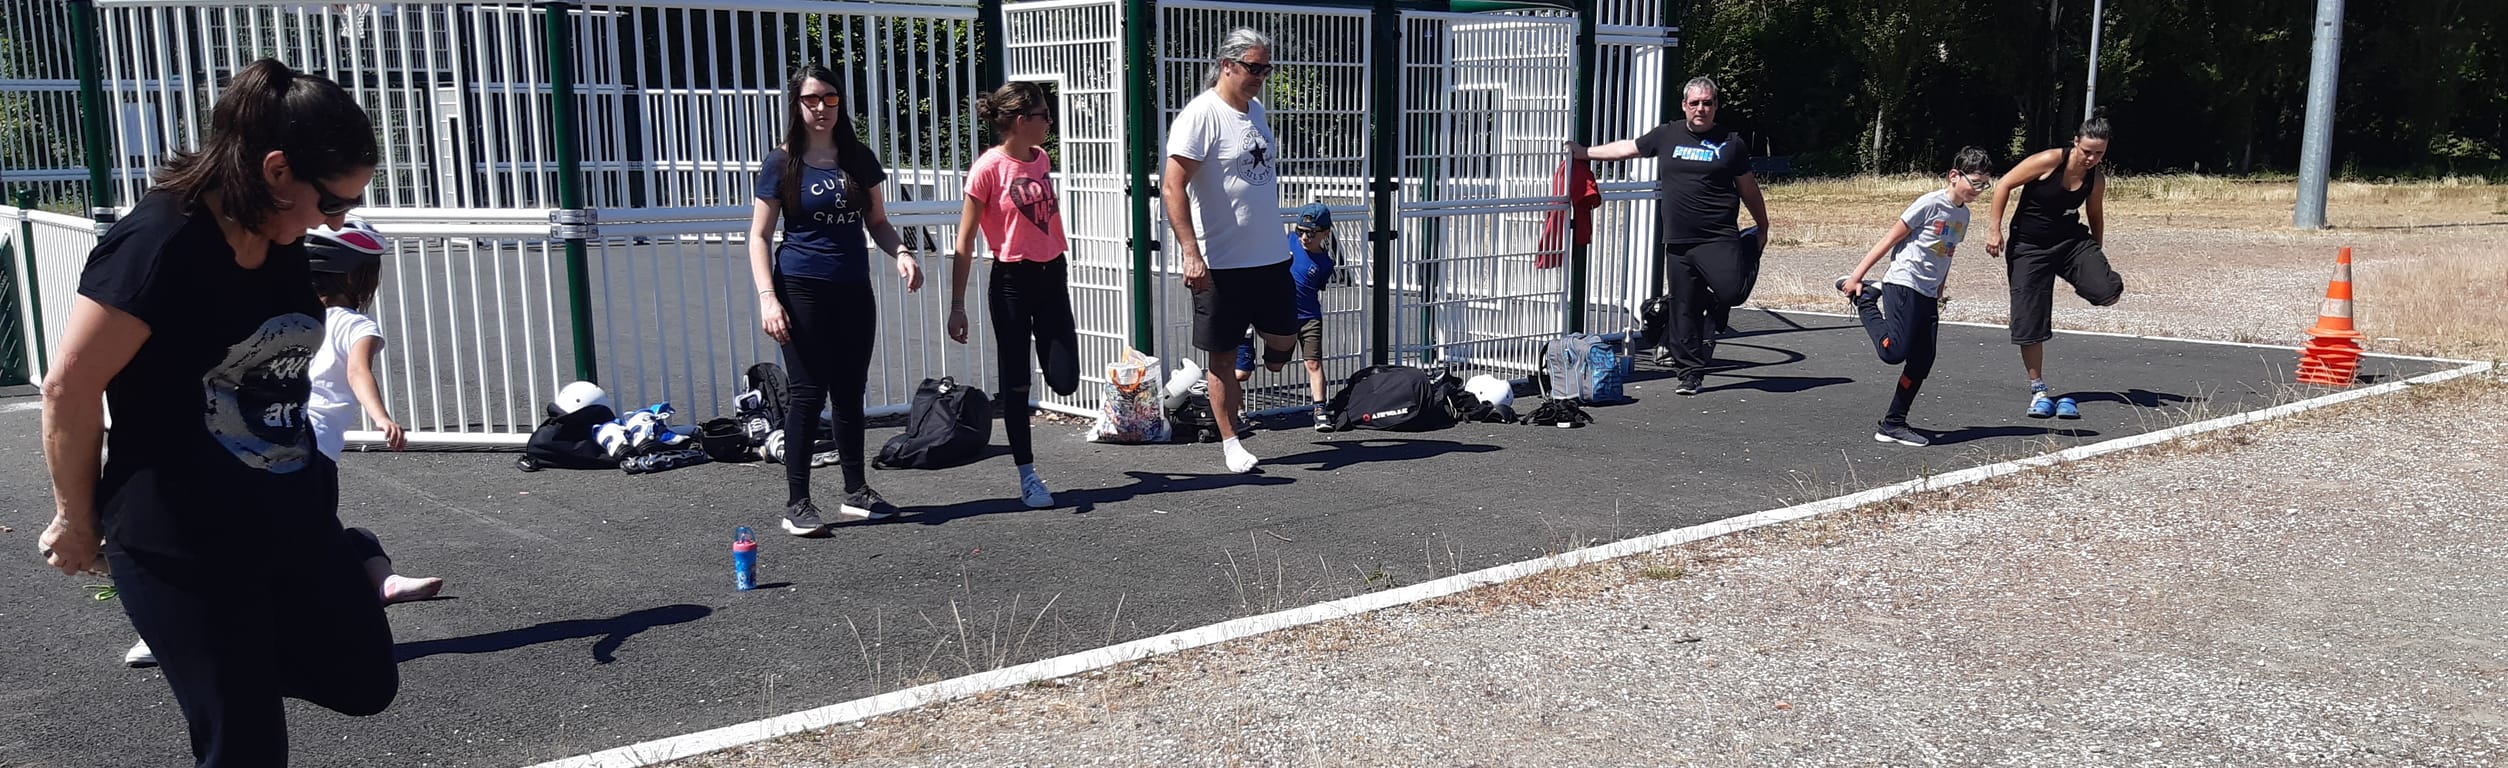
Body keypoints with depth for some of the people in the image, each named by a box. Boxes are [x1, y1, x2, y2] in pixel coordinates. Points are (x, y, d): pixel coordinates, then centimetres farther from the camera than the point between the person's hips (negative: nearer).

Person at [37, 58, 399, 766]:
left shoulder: (282, 245, 2)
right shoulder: (159, 245, -21)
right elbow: (69, 390, -16)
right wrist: (77, 521, -5)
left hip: (297, 519, 7)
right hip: (183, 545, -7)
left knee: (364, 684, 14)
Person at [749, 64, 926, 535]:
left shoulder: (859, 159, 9)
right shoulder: (782, 164, -2)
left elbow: (877, 222, 16)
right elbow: (759, 236, -2)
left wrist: (901, 253, -5)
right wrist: (767, 297, -13)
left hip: (854, 290, 4)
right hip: (802, 290, -4)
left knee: (850, 392, 11)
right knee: (807, 393, -4)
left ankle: (856, 492, 21)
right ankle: (796, 503, 3)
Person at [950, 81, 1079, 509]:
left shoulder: (1041, 159, 7)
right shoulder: (988, 168, -12)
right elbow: (965, 242, -10)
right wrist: (957, 306, -13)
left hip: (1052, 276, 5)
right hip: (1012, 281, -5)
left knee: (1064, 381, -1)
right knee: (1016, 384, 3)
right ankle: (1028, 476, 14)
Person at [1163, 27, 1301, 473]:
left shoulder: (1255, 109, 11)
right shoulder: (1201, 116, -14)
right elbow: (1172, 187, -19)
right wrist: (1191, 254, -26)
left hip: (1271, 257, 7)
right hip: (1221, 264, -7)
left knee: (1284, 341, 11)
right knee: (1222, 355, 5)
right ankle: (1229, 442, 16)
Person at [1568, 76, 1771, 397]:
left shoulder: (1730, 142, 6)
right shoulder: (1667, 136, 10)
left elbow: (1749, 189, 12)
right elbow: (1627, 148, 19)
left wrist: (1762, 228, 16)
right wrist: (1584, 153, 19)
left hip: (1718, 238, -2)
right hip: (1677, 241, 2)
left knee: (1732, 291, -23)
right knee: (1684, 310, 4)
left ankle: (1712, 304, 13)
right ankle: (1691, 373, 14)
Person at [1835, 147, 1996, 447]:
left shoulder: (1963, 214, 15)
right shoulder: (1931, 203, -9)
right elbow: (1890, 239, -8)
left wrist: (1939, 296, 23)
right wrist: (1857, 275, -11)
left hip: (1928, 295, 8)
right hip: (1903, 285, -8)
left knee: (1922, 362, 2)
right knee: (1894, 352, -18)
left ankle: (1893, 425, 9)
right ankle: (1864, 298, 4)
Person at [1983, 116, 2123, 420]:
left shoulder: (2097, 179, -2)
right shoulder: (2050, 161, -17)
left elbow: (2095, 215, 15)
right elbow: (2004, 185, -14)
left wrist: (2097, 257, 19)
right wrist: (1995, 229, -16)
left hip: (2072, 240, 3)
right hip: (2029, 246, -3)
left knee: (2108, 292, -25)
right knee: (2029, 323, -3)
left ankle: (2081, 280, 12)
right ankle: (2038, 390, 13)